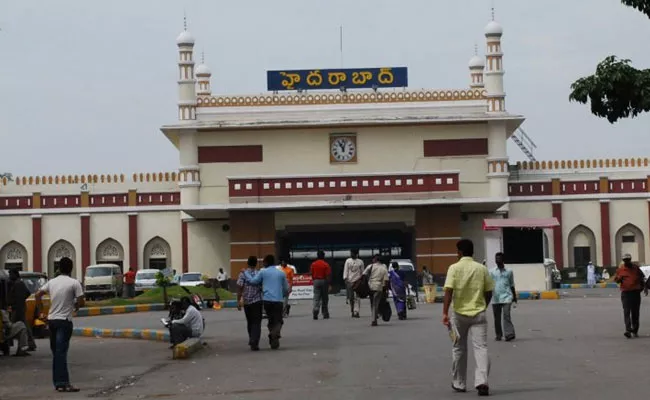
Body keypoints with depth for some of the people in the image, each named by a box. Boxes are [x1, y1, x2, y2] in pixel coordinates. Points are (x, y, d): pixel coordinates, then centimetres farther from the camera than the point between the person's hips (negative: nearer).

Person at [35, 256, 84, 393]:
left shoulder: (52, 282, 7)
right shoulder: (74, 283, -8)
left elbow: (38, 295, 11)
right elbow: (81, 302, -12)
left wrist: (40, 308, 22)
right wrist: (75, 306, 9)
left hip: (51, 319, 5)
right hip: (64, 320, -5)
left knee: (56, 351, 13)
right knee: (61, 352, -11)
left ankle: (58, 382, 16)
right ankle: (62, 383, -16)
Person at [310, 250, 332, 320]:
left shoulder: (313, 264, 3)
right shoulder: (326, 265, -8)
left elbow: (311, 274, 6)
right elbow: (328, 275, -11)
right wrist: (329, 284, -7)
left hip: (316, 281, 2)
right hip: (324, 281, -2)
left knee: (316, 298, -1)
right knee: (324, 299, 9)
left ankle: (315, 311, -25)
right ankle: (325, 315, 15)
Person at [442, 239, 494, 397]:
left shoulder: (454, 268, -6)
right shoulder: (482, 268, 3)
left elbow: (449, 291, -15)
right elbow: (489, 292, 7)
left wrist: (445, 313, -15)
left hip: (459, 314, -1)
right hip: (478, 314, 1)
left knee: (459, 349, 13)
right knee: (481, 347, -3)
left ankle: (459, 384, 24)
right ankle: (481, 381, -20)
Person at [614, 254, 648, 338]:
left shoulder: (636, 267, 6)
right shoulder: (620, 269, 2)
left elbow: (642, 277, 17)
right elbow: (615, 280, 9)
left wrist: (645, 287, 11)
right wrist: (619, 279, -13)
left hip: (636, 292, 2)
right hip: (625, 292, -2)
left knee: (635, 312, 8)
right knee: (626, 312, -12)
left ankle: (635, 331, 18)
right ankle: (628, 330, -20)